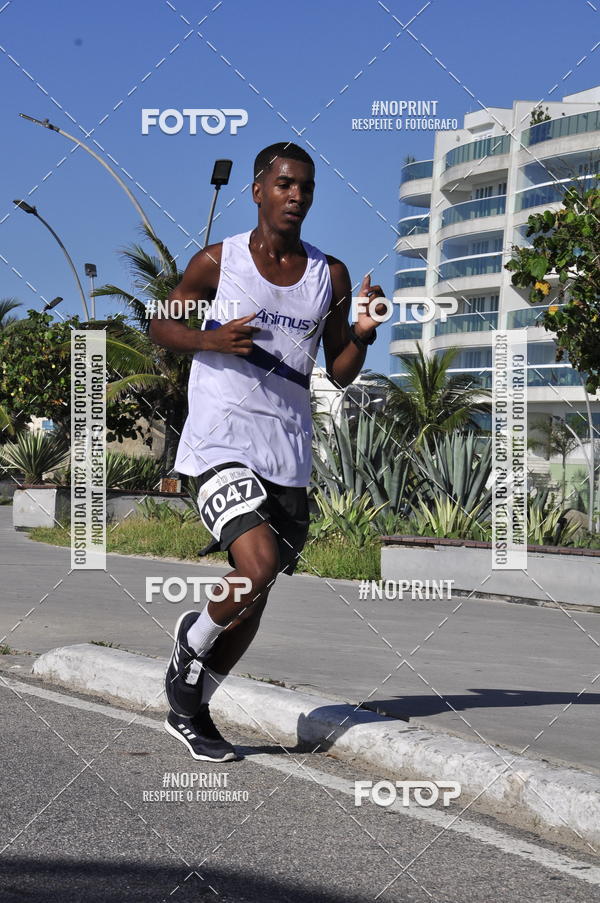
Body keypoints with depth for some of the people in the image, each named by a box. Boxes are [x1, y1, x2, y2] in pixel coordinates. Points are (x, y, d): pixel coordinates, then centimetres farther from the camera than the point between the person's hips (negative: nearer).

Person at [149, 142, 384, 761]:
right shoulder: (218, 261, -1)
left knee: (254, 598, 10)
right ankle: (192, 639, 8)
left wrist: (362, 333, -9)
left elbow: (340, 374, 11)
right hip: (221, 446, -5)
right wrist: (211, 339, -11)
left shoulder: (330, 276, 7)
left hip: (289, 455, 5)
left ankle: (190, 709, 28)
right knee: (258, 570, -24)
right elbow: (160, 326, 9)